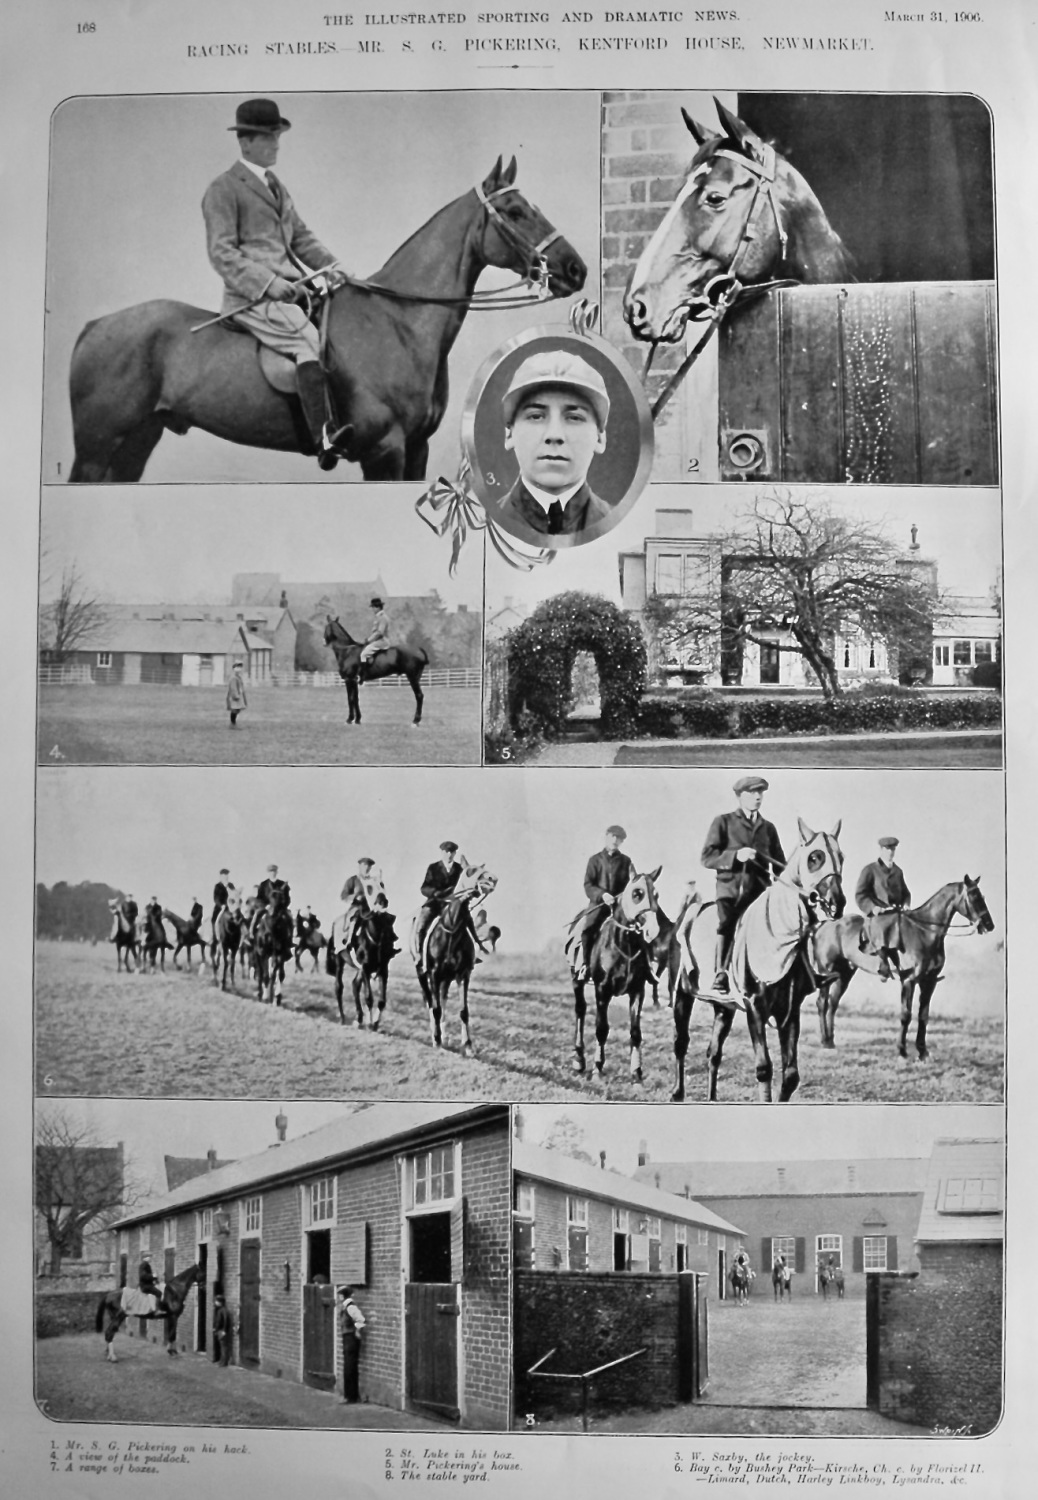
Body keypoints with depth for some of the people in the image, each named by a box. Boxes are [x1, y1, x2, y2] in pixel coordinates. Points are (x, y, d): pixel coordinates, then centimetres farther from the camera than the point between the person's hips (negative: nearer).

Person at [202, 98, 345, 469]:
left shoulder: (275, 185, 23)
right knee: (308, 338, -30)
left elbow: (301, 236, 23)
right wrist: (267, 282, -22)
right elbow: (222, 252, -10)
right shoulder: (223, 189, -2)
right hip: (251, 296, -9)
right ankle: (324, 439, -35)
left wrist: (328, 265, 3)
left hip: (293, 287, 9)